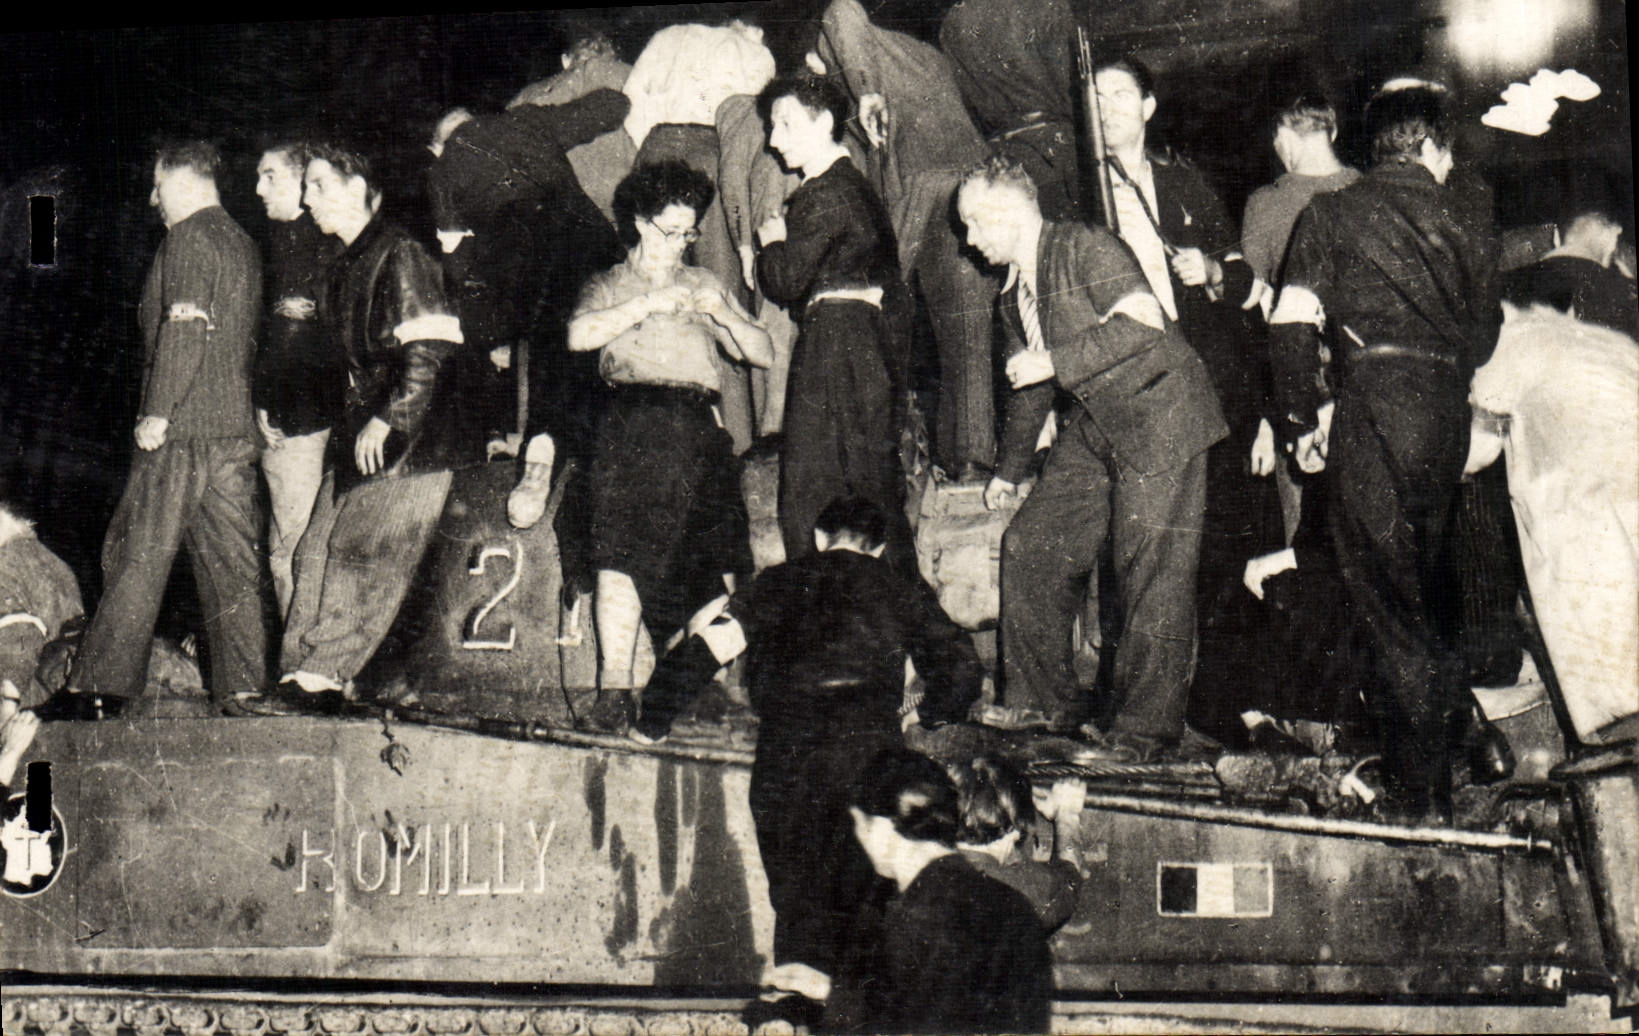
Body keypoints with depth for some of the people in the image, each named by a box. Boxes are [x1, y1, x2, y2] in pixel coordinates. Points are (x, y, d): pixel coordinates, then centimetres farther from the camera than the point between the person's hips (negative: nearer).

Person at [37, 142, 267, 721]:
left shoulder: (189, 238, -7)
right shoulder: (241, 243, 20)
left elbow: (184, 328, -18)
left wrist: (158, 411, -17)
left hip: (183, 431, -8)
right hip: (236, 428, 8)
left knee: (138, 555, -5)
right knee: (230, 562, 7)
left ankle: (99, 688, -3)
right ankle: (244, 688, 6)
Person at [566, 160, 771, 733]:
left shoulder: (702, 283, 29)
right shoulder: (608, 286, 21)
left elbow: (762, 353, 20)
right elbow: (580, 335, -3)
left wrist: (722, 314, 4)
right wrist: (646, 305, -7)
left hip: (699, 426, 2)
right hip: (633, 423, -2)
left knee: (716, 563, -9)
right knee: (622, 555, -16)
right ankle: (614, 693, -18)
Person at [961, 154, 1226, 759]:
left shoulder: (1086, 248, -13)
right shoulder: (1014, 295, 14)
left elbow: (1143, 321, -26)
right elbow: (1029, 388, 26)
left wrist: (1054, 361, -23)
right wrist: (1009, 470, 32)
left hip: (1159, 417, -9)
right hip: (1093, 429, 9)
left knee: (1150, 572, -8)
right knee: (1029, 548, 6)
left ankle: (1146, 727, 0)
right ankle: (1045, 701, 19)